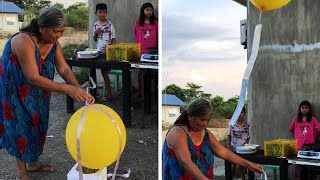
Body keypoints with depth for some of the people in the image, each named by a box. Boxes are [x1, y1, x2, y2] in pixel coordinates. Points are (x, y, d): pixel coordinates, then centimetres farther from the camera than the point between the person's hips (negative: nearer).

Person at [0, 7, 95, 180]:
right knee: (21, 127, 2)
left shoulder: (54, 44, -9)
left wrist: (79, 90, -31)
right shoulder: (24, 41, -34)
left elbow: (64, 69, -14)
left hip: (37, 93, 7)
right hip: (14, 91, -7)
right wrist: (66, 89, -44)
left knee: (36, 125, 15)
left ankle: (33, 162, 35)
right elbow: (33, 77, -38)